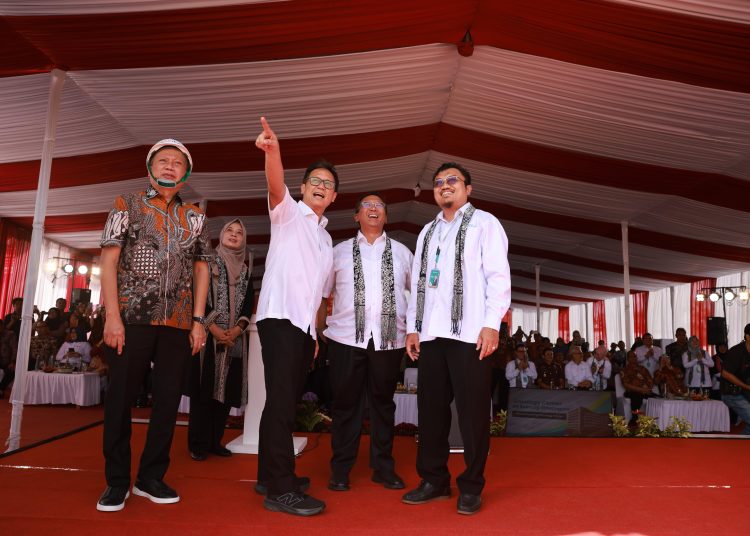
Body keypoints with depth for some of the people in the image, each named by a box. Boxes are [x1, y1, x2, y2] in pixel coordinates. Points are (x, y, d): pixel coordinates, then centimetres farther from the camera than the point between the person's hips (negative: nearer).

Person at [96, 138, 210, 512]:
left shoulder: (195, 218, 13)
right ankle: (116, 481, 16)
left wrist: (198, 320, 2)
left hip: (178, 323, 3)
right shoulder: (127, 206, 6)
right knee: (121, 397, 2)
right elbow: (109, 261, -1)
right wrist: (112, 316, -11)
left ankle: (151, 477, 20)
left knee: (168, 400, 6)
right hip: (132, 317, -2)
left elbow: (201, 269, 11)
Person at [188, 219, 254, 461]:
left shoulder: (245, 271, 15)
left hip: (234, 337, 4)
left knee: (227, 388, 3)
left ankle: (215, 441, 12)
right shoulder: (207, 263, 5)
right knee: (203, 388, -4)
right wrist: (213, 328, -14)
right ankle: (198, 444, 4)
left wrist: (237, 329, -9)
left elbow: (249, 304, 8)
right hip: (208, 334, -4)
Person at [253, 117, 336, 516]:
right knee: (281, 401, -12)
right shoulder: (287, 213, 4)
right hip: (280, 317, -8)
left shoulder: (325, 237, 23)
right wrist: (273, 151, -38)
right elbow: (276, 186, -19)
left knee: (286, 402, 11)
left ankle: (270, 477, 20)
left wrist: (315, 331, 18)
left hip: (305, 325, 8)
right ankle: (280, 490, -9)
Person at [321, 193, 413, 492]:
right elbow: (321, 293, 13)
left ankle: (383, 467, 21)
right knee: (346, 403, 4)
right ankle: (340, 469, 16)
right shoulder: (339, 251, 12)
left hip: (389, 338, 1)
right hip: (347, 336, -1)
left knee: (383, 402, 9)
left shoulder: (402, 252, 14)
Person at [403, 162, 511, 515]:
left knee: (472, 412, -1)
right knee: (431, 410, 7)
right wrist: (412, 327, 12)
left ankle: (471, 487, 12)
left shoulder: (484, 223, 6)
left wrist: (492, 324, -13)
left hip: (470, 332, -5)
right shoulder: (427, 231, 22)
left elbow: (498, 275, -3)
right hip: (430, 334, 5)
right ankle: (434, 480, 19)